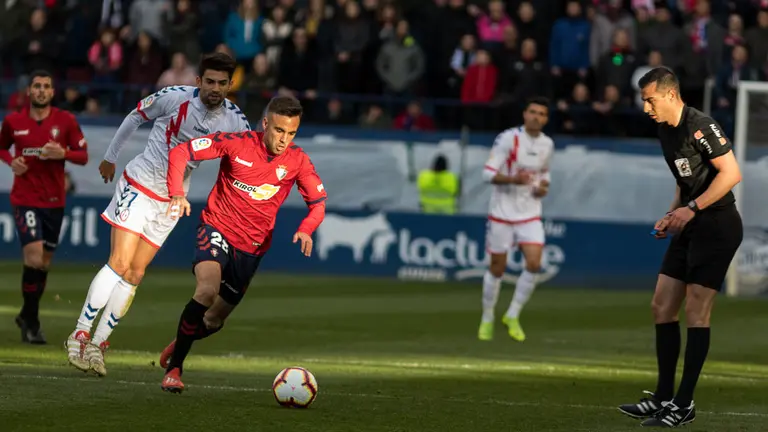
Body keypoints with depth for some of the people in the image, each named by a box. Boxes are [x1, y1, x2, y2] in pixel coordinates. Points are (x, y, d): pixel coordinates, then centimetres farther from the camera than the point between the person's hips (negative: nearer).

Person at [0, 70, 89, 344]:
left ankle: (27, 316, 31)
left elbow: (83, 156, 1)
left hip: (54, 201, 2)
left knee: (44, 263, 10)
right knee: (34, 258, -17)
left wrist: (63, 153, -19)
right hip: (25, 200, -2)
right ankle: (31, 323, -5)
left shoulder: (65, 121, -1)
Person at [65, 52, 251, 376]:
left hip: (170, 202, 4)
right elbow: (135, 117, 0)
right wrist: (110, 158, 11)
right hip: (139, 185, -4)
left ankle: (98, 344, 5)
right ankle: (80, 335, -7)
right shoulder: (175, 97, -16)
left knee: (135, 274, 0)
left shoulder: (234, 121, -7)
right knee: (120, 263, -14)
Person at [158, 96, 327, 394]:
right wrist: (177, 194, -25)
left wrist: (305, 230, -21)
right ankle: (174, 368, -17)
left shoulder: (297, 161, -6)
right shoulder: (237, 144, -13)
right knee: (208, 290, -30)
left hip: (252, 246, 4)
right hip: (218, 229, -4)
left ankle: (179, 345, 44)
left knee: (214, 320, 10)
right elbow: (180, 152, -10)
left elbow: (318, 202, 1)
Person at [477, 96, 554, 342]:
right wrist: (513, 179, -31)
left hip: (530, 214, 3)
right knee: (497, 268, 5)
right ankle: (487, 320, 24)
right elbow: (488, 173, -14)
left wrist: (543, 186, 1)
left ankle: (513, 316, 3)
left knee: (534, 264, -14)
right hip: (502, 212, -3)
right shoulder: (508, 139, -12)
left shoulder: (547, 145, 5)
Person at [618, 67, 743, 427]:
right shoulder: (665, 131, 12)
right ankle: (663, 396, 14)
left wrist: (692, 209, -19)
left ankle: (684, 405, -4)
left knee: (696, 311, -8)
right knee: (662, 306, 7)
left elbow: (731, 173, -20)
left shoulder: (701, 126, -17)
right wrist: (672, 215, 9)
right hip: (690, 227, 10)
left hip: (717, 226, -9)